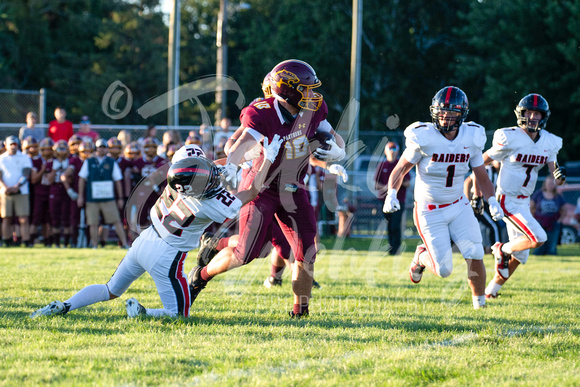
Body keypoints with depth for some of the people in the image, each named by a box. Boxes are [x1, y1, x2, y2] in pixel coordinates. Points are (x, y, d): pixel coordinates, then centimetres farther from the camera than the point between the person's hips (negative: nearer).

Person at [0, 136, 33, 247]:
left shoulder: (24, 158, 6)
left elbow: (26, 175, -2)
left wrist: (17, 187, -16)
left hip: (21, 192, -1)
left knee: (24, 219, -8)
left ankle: (27, 241, -11)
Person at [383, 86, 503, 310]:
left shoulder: (471, 138, -4)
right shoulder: (423, 138, -16)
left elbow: (481, 176, 9)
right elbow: (400, 170, -6)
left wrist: (492, 201, -4)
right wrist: (391, 194, -22)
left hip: (459, 207, 3)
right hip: (430, 212, -3)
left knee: (475, 255, -14)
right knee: (444, 270, -8)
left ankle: (479, 300, 11)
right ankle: (422, 257, 27)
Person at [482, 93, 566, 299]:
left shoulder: (549, 142, 2)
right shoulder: (510, 138, -16)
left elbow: (555, 179, 4)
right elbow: (481, 163, -8)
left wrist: (560, 176, -20)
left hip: (524, 202, 7)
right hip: (508, 201, -7)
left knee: (519, 256, 10)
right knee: (538, 239, -19)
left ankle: (491, 290, 27)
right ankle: (502, 249, 5)